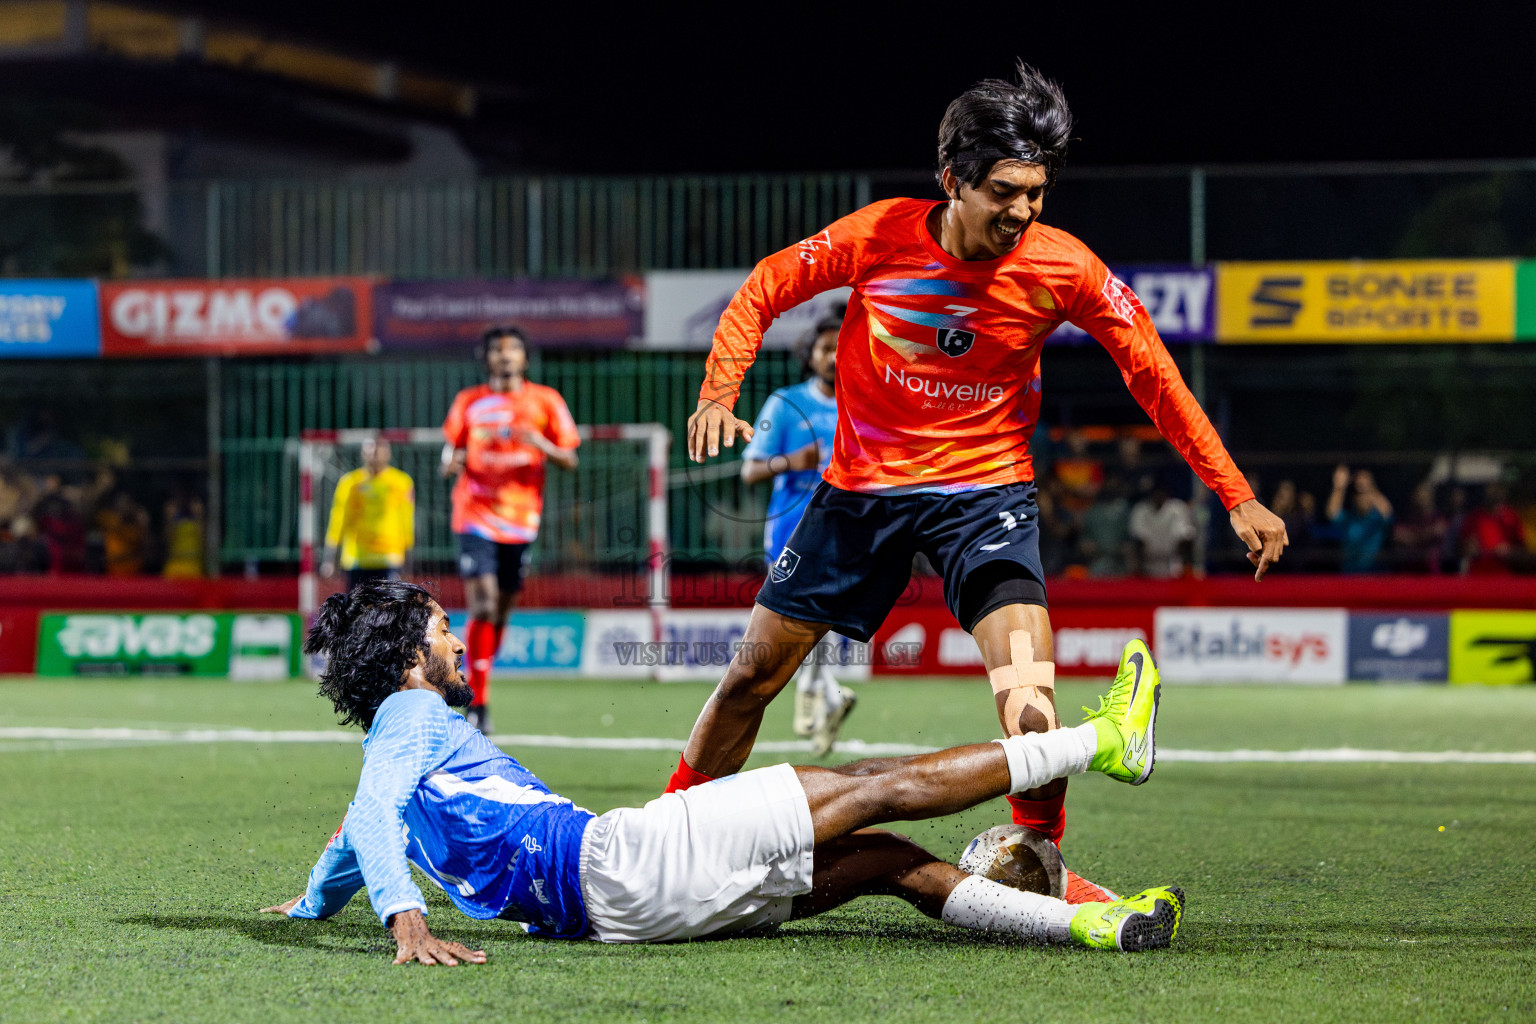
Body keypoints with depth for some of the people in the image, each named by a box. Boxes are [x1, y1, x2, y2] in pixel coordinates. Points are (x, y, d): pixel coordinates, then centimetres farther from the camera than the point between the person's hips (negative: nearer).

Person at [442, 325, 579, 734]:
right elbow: (451, 452, 12)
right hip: (476, 516, -2)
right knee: (482, 605, -15)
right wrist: (453, 462, -12)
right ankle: (478, 704, -14)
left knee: (502, 611, 8)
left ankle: (477, 684, 26)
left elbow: (569, 459, 5)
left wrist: (540, 443, -15)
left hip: (520, 519, 2)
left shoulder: (546, 402, 6)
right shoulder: (469, 402, 7)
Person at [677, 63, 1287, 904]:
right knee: (755, 671, 5)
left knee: (1026, 672, -24)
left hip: (984, 488, -1)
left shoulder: (1062, 269, -15)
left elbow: (1152, 375, -5)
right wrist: (719, 392, -17)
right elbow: (763, 292, -1)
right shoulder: (880, 236, -15)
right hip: (862, 483, 1)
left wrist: (1236, 496, -8)